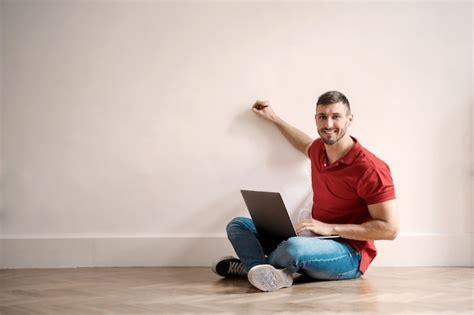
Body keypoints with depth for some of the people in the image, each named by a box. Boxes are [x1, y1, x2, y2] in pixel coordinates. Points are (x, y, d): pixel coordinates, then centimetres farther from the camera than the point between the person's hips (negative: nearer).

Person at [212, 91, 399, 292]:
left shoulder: (370, 169, -19)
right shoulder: (320, 149, 5)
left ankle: (252, 263, -7)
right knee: (238, 225, 4)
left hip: (350, 254, -8)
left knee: (295, 248, -40)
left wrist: (330, 228, -23)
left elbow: (390, 228, -20)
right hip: (315, 241, 8)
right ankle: (268, 274, -25)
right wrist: (273, 118, 35)